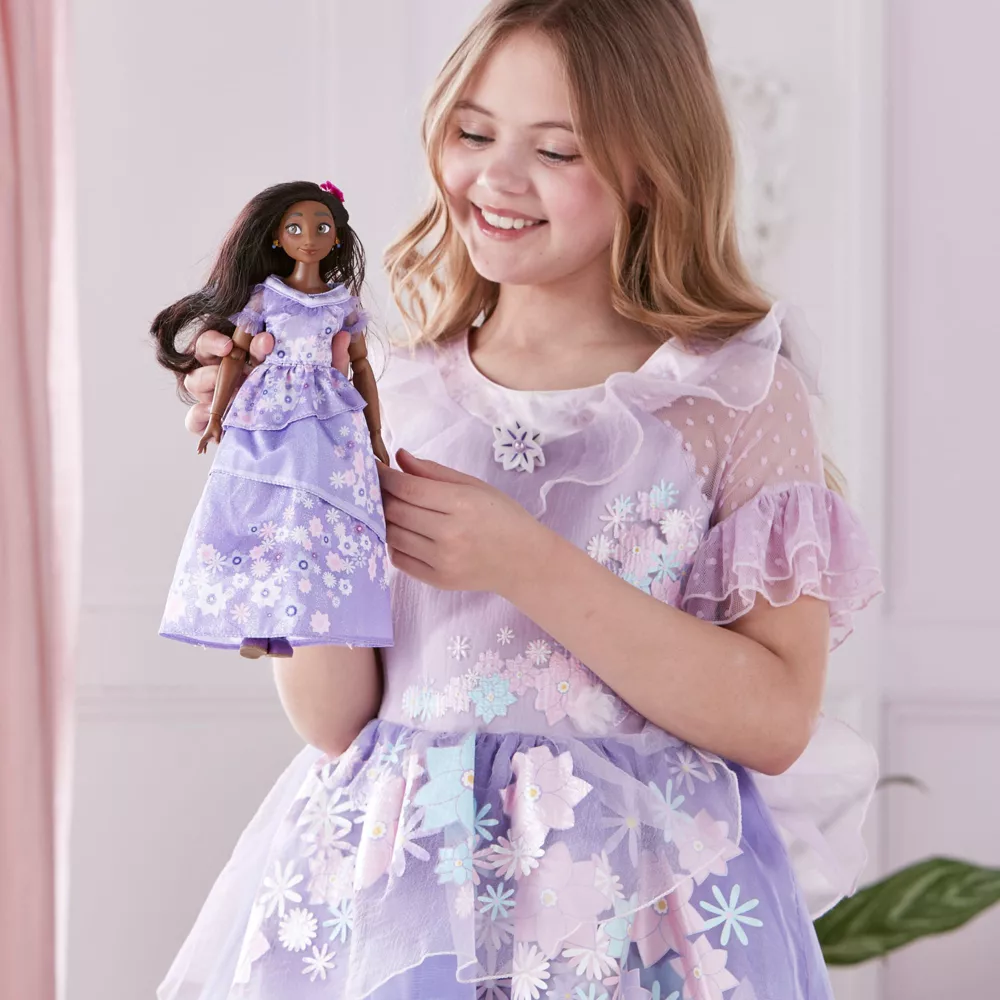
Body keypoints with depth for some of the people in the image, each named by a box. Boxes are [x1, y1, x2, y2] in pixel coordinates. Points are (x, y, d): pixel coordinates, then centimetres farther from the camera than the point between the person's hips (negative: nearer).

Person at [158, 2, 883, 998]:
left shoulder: (737, 391, -6)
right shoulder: (398, 391, 3)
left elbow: (776, 719, -13)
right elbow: (334, 722, 0)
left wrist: (524, 563, -19)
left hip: (628, 914, -2)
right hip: (388, 890, 3)